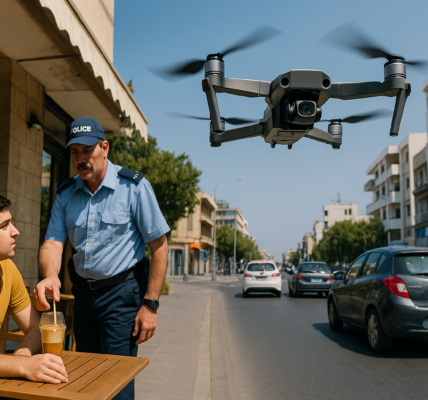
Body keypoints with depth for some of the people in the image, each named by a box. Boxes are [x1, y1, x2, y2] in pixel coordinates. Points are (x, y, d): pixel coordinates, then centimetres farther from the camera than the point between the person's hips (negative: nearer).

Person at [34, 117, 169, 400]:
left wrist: (150, 304, -15)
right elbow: (53, 242, -3)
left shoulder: (134, 187, -11)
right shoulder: (66, 193, 4)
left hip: (122, 293, -5)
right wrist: (50, 276, -27)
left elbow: (159, 246, -12)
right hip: (83, 292, 6)